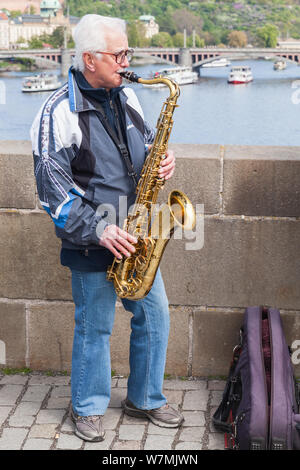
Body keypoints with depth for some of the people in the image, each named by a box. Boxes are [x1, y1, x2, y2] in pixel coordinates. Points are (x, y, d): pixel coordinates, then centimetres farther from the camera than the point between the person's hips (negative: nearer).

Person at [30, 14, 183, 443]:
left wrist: (161, 160, -2)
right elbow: (53, 186, -16)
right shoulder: (60, 112, -14)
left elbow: (146, 141, 22)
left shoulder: (125, 96, 7)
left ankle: (145, 399, 29)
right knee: (94, 326, 5)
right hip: (92, 242, -6)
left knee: (155, 314, 11)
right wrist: (98, 230, -21)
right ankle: (88, 408, 25)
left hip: (135, 235, 7)